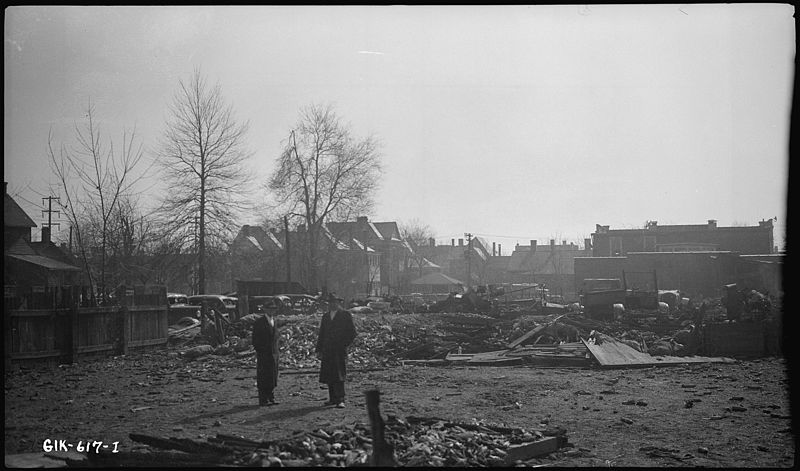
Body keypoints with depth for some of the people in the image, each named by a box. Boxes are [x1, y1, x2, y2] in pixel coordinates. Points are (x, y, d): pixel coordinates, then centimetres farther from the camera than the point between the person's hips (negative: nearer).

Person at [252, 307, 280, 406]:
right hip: (263, 355, -6)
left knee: (272, 378, 9)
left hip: (274, 353, 6)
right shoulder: (259, 322, -8)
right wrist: (260, 352, -12)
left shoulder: (275, 320, 12)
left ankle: (271, 398, 16)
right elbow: (255, 340, -8)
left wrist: (277, 346, 10)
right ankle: (263, 400, 3)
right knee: (263, 378, -3)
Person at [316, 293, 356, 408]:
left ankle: (340, 400, -14)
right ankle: (333, 399, 12)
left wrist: (344, 345, -7)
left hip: (339, 351, -5)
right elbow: (321, 334, 18)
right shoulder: (325, 316, 17)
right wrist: (319, 350, 11)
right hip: (327, 351, 5)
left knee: (339, 375, -13)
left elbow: (352, 333, 2)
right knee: (329, 376, 4)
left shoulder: (345, 315, 2)